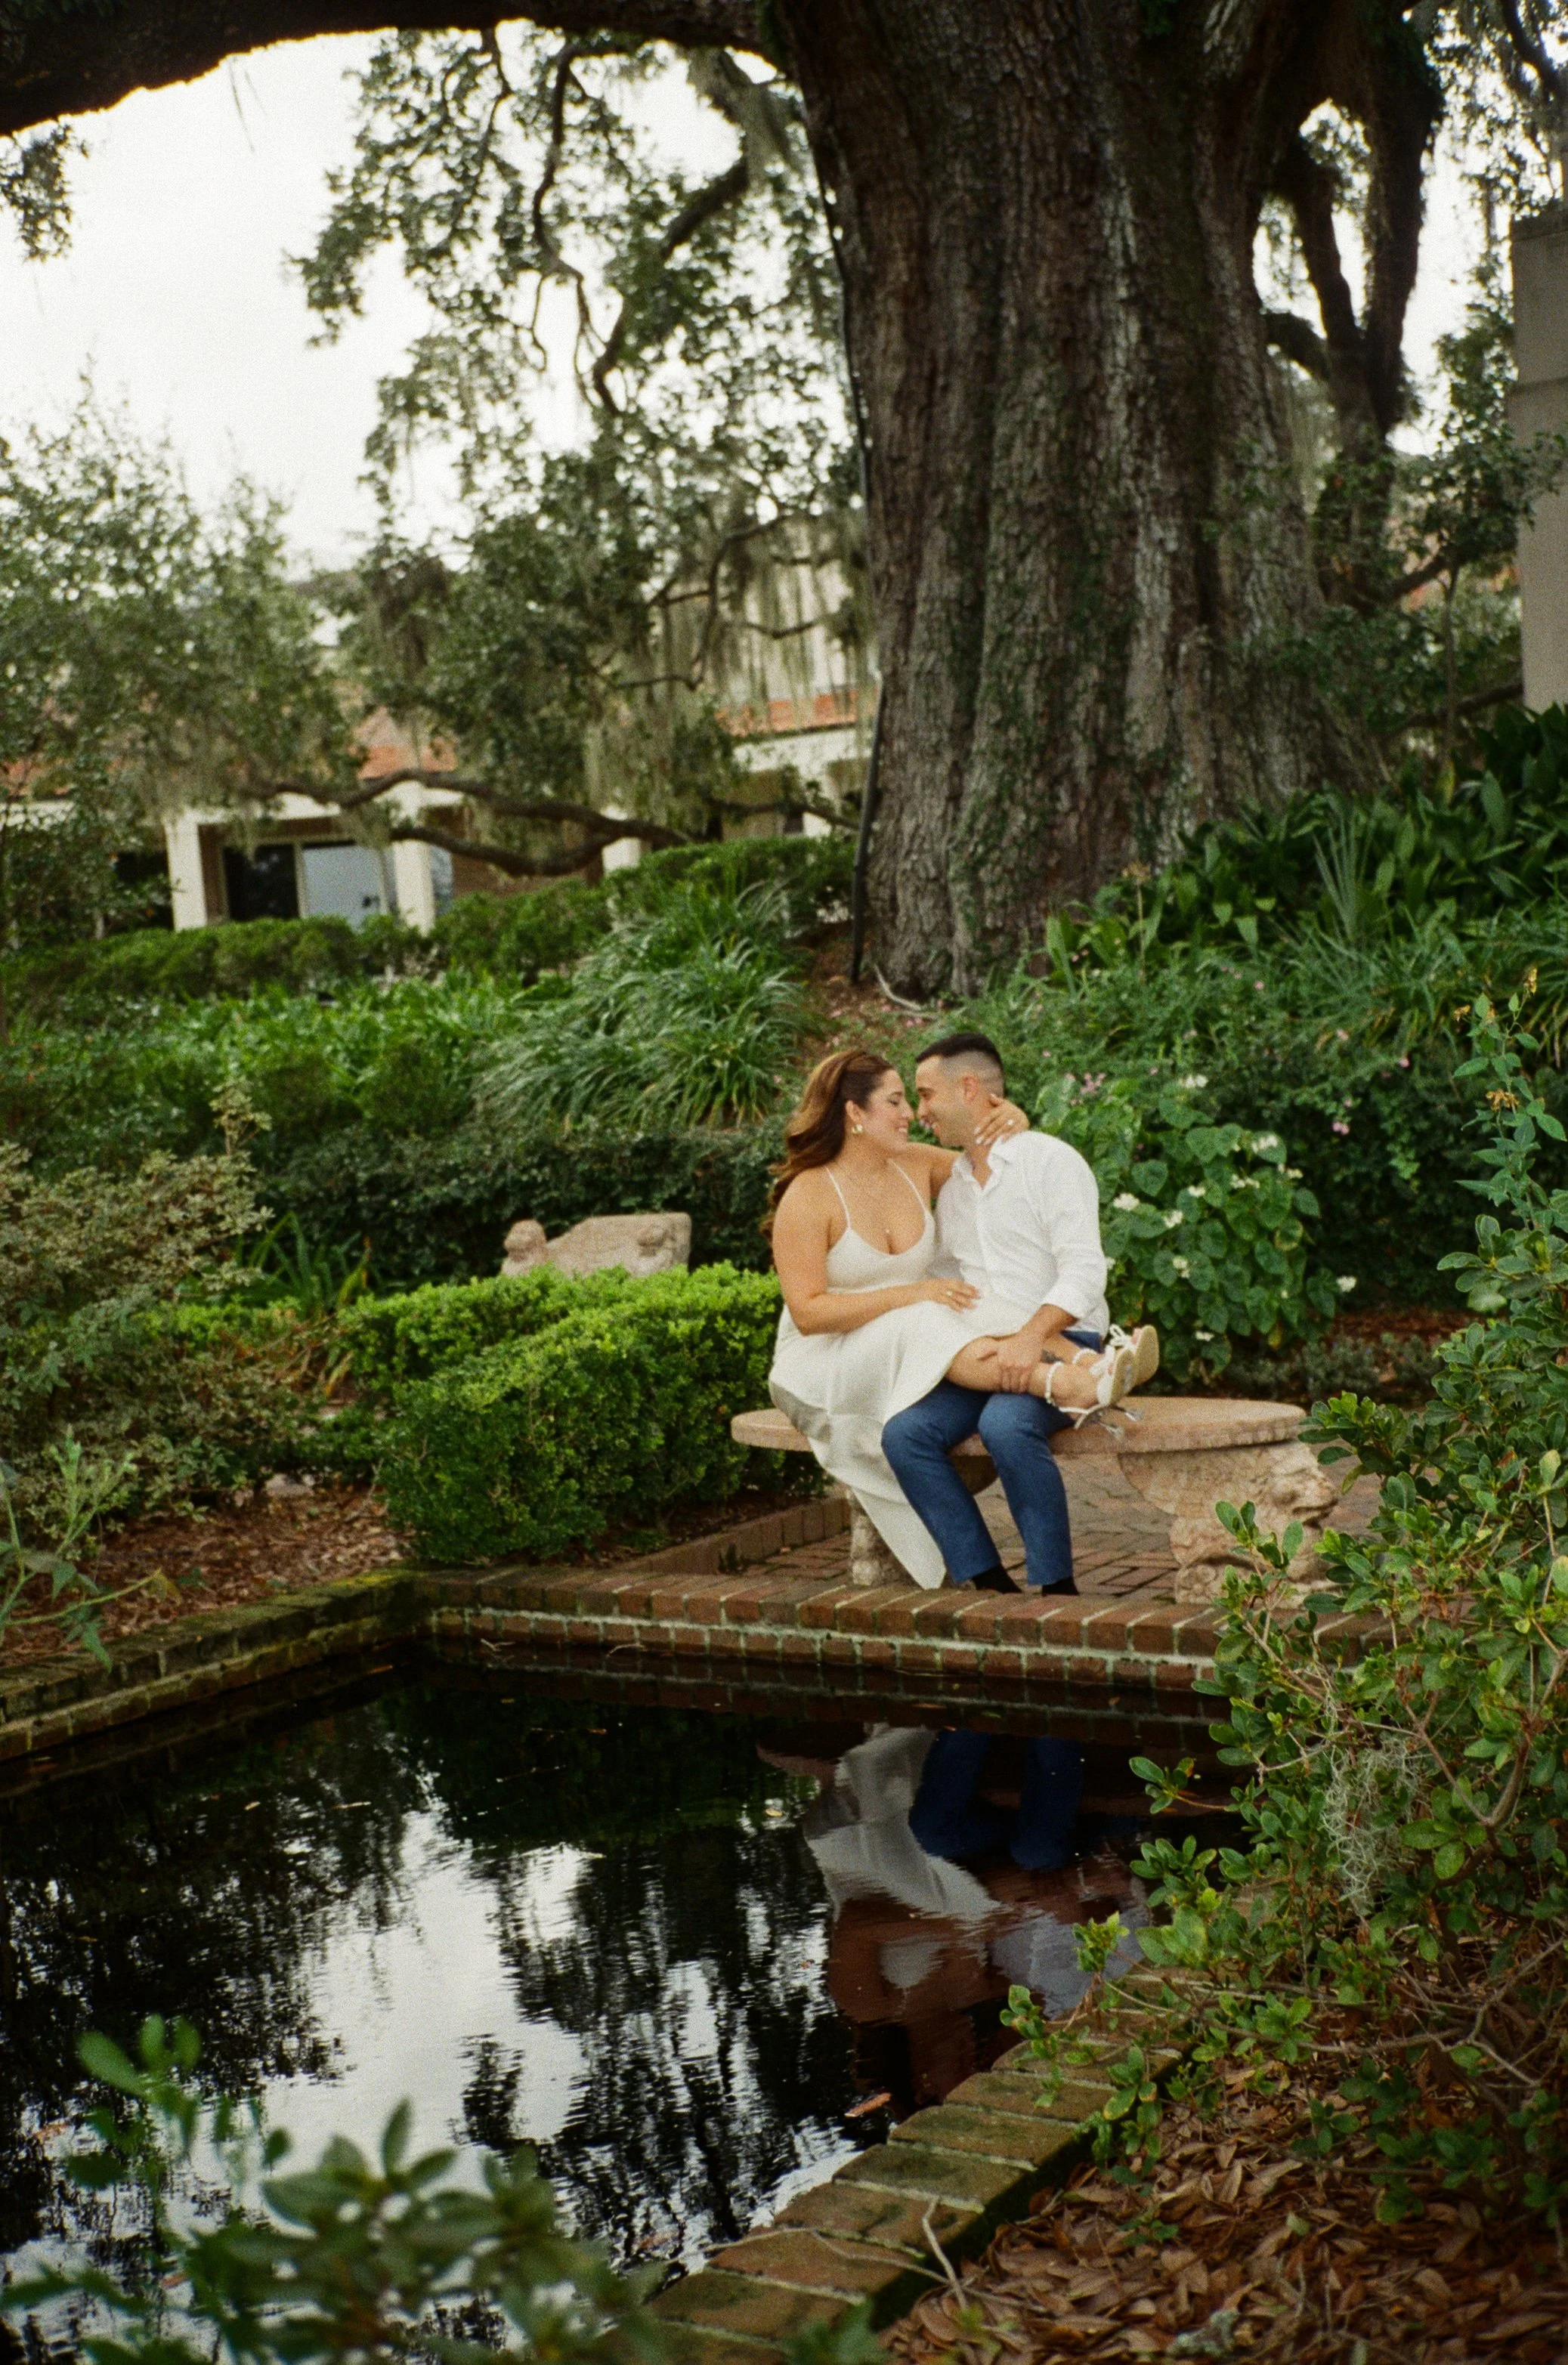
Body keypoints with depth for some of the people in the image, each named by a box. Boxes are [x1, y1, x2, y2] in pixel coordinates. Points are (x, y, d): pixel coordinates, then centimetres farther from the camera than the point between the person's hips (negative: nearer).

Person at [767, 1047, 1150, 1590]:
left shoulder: (917, 1167, 7)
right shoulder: (808, 1197, -12)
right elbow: (808, 1312, -19)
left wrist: (1013, 1121, -4)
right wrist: (913, 1293, -24)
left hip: (913, 1351, 6)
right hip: (827, 1365, -6)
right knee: (924, 1328, -36)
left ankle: (1089, 1367, -51)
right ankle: (1071, 1387, -54)